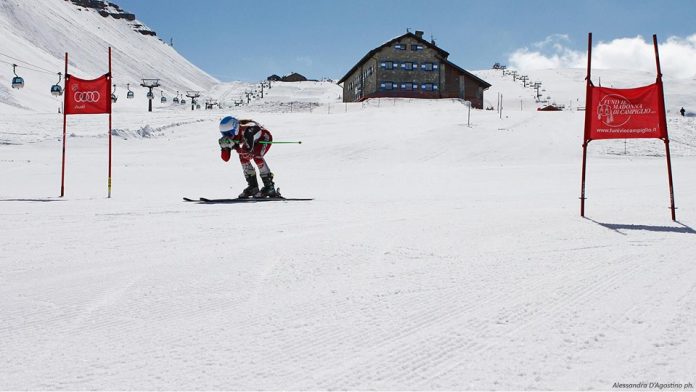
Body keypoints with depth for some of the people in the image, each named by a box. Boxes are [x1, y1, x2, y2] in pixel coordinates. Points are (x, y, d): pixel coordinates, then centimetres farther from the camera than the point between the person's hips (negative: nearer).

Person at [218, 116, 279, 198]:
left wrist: (233, 146, -47)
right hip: (254, 140, 8)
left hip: (265, 138, -8)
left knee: (256, 156, -28)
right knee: (243, 156, -11)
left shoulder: (247, 130, -41)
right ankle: (253, 186, 0)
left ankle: (269, 186, -23)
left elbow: (248, 150, -48)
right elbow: (225, 158, -19)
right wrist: (224, 146, -36)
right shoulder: (229, 137, -20)